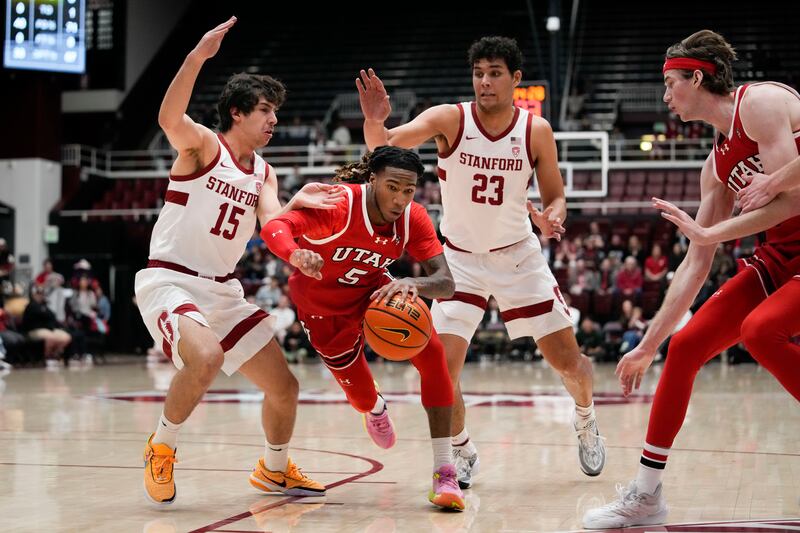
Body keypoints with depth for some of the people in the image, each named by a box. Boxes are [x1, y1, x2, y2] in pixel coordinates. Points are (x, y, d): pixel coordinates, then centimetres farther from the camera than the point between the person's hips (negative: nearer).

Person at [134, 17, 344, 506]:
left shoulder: (264, 173, 13)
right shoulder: (203, 145, -7)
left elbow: (272, 223, -4)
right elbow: (169, 119, -30)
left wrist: (297, 204, -25)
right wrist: (198, 56, -41)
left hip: (223, 289, 7)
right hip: (170, 281, -7)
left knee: (284, 387, 6)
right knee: (206, 358, -35)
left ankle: (275, 470, 33)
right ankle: (161, 448, -10)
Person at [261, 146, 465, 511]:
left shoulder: (413, 217, -22)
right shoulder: (339, 204, -33)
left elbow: (446, 283, -28)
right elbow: (275, 227, -47)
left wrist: (413, 284, -51)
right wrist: (297, 256, -70)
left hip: (373, 291, 3)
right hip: (323, 306, -3)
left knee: (432, 353, -21)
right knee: (361, 395, 6)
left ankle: (444, 472, -16)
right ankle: (375, 409, 51)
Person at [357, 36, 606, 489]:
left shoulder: (536, 131, -11)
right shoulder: (450, 119, -16)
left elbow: (556, 197, 0)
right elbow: (384, 145, -29)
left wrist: (552, 218, -23)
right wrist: (375, 121, -52)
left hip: (519, 255, 1)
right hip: (462, 259, -1)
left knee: (568, 360, 5)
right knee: (443, 366, -14)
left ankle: (586, 419, 39)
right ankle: (463, 453, 12)